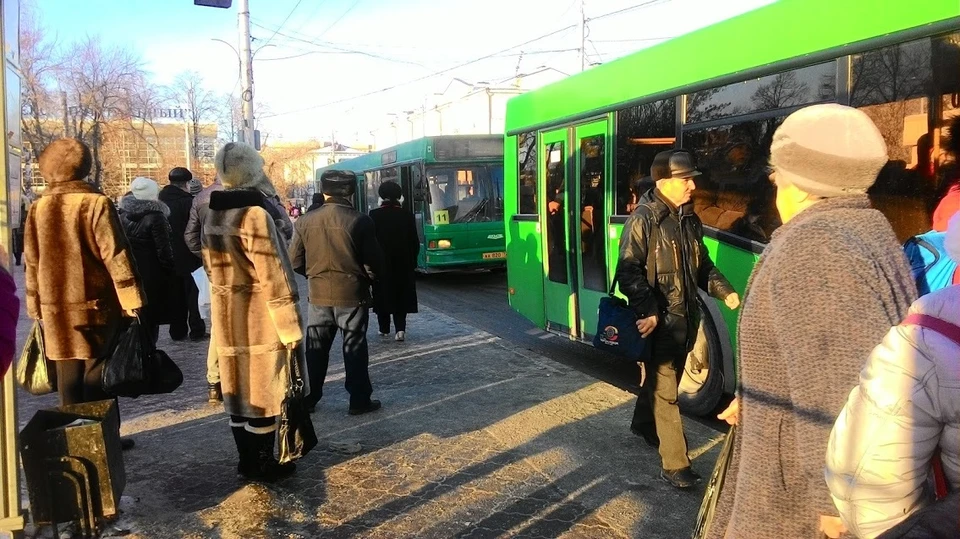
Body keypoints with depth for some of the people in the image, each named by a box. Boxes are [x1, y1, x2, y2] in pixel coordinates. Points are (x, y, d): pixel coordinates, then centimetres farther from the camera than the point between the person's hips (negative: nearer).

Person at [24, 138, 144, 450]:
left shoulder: (38, 209, 5)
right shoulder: (96, 203, -12)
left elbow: (31, 263, 10)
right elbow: (116, 257, -14)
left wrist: (36, 307, 18)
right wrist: (133, 301, -11)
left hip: (55, 306, 5)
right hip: (95, 303, -4)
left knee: (69, 377, 12)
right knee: (97, 375, 4)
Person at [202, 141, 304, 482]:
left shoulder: (211, 216, 8)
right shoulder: (254, 213, -17)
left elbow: (211, 266, 16)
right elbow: (273, 276, -19)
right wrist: (290, 326, -16)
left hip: (226, 317, 8)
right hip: (259, 319, -8)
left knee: (237, 389, 14)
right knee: (262, 391, 3)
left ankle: (247, 461, 25)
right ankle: (262, 465, 13)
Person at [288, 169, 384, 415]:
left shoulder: (305, 221, -3)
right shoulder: (361, 221, -12)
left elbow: (295, 261, 1)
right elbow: (374, 261, -10)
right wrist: (368, 278, 11)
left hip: (319, 294, 3)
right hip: (352, 294, -3)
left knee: (316, 349, 14)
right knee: (354, 349, 6)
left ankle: (308, 398, 22)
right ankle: (359, 400, 12)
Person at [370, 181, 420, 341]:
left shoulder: (374, 215, -9)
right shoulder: (407, 215, -4)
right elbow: (415, 242, -2)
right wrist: (412, 261, 10)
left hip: (381, 262, -1)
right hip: (403, 263, 1)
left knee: (382, 295, 11)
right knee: (401, 295, 7)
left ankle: (384, 328, 17)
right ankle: (400, 328, -4)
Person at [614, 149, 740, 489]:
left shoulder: (689, 219, 11)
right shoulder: (644, 219, -14)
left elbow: (702, 264, 20)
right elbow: (628, 270, -19)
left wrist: (724, 291, 5)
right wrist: (647, 311, -28)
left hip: (685, 318, 8)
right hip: (659, 321, -8)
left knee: (660, 380, 22)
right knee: (665, 390, -4)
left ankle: (644, 425, 45)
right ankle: (675, 465, 1)